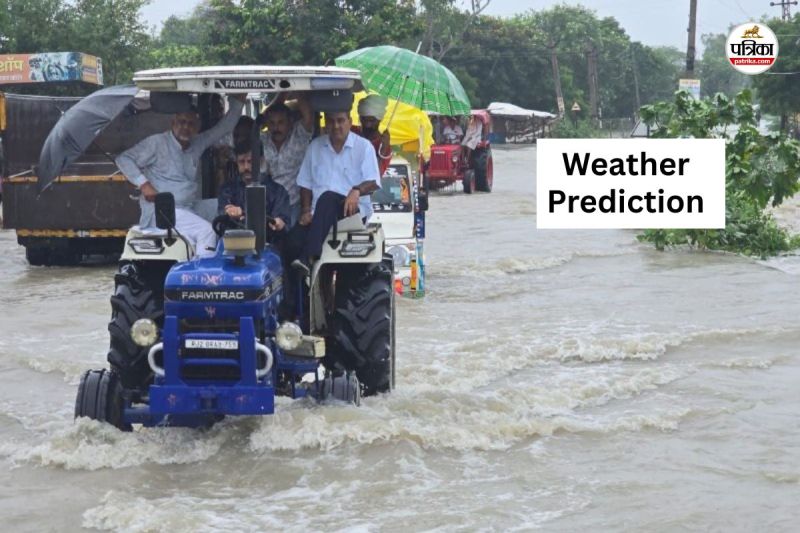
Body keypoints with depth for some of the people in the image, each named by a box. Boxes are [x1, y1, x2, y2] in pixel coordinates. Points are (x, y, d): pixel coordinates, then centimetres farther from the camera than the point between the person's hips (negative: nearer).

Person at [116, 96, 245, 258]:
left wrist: (239, 101, 11)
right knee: (206, 231, -27)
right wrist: (144, 184, -11)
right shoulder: (157, 142, 0)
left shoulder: (198, 144, 17)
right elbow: (123, 159, -1)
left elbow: (224, 127, 21)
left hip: (188, 211, 6)